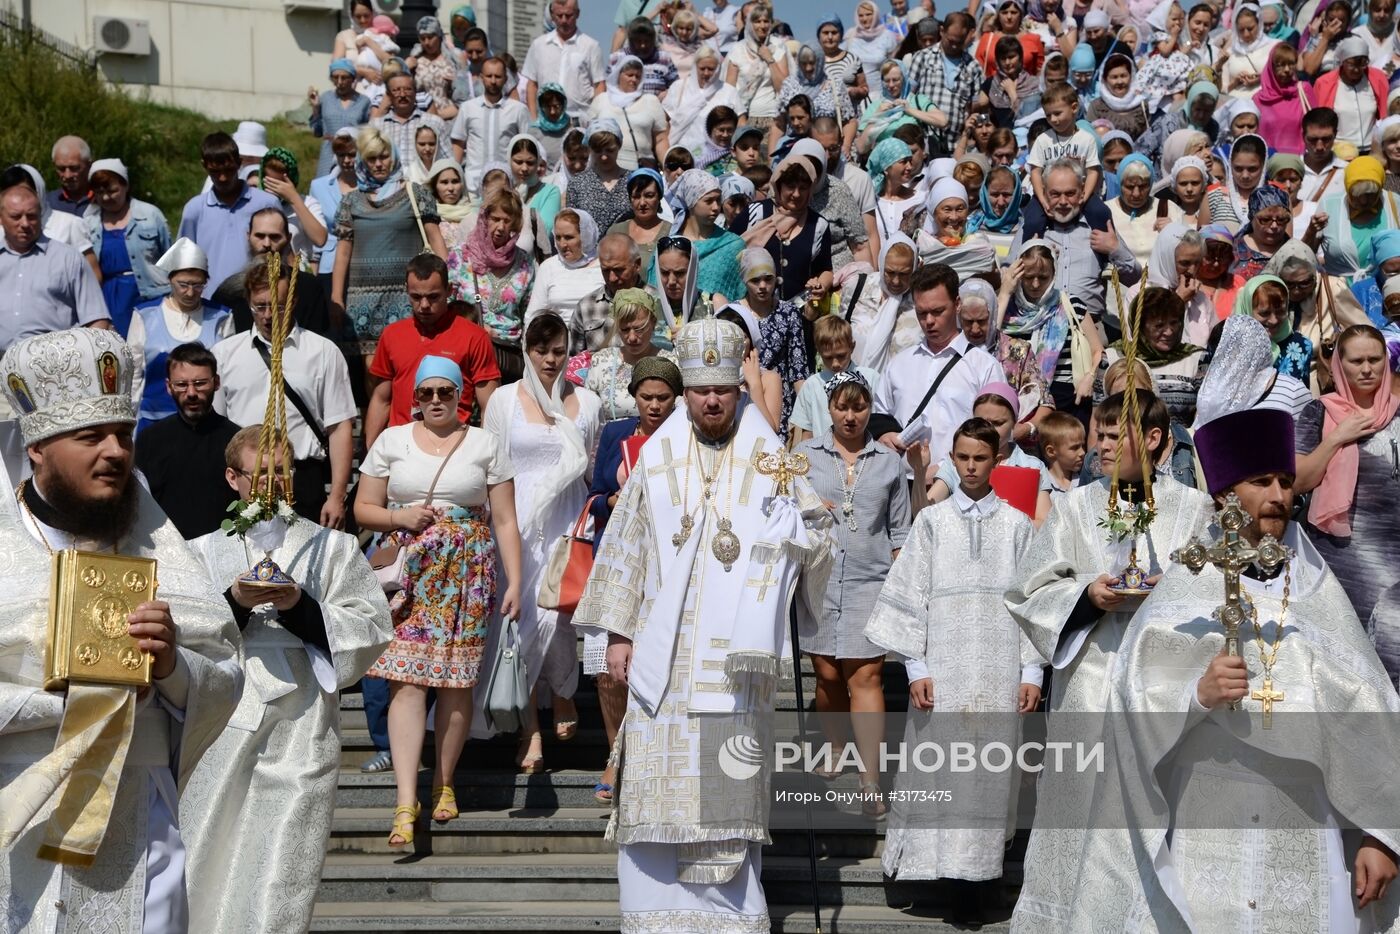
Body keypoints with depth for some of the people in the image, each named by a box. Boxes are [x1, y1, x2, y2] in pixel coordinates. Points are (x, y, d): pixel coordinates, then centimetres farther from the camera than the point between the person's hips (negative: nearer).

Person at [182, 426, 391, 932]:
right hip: (219, 733, 1)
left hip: (298, 736, -1)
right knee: (206, 869, 0)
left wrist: (301, 605, -9)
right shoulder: (204, 551, 13)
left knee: (278, 885, -4)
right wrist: (234, 602, -12)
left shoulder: (332, 548, 11)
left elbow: (372, 630, 2)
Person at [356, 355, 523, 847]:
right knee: (406, 680, -11)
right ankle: (405, 802, -14)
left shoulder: (486, 445, 7)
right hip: (409, 574, 0)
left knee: (456, 682, 1)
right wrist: (400, 517, -9)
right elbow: (363, 509, 11)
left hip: (467, 575, 0)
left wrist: (514, 583, -4)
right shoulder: (391, 441, 10)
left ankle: (443, 783, 19)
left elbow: (505, 521, 4)